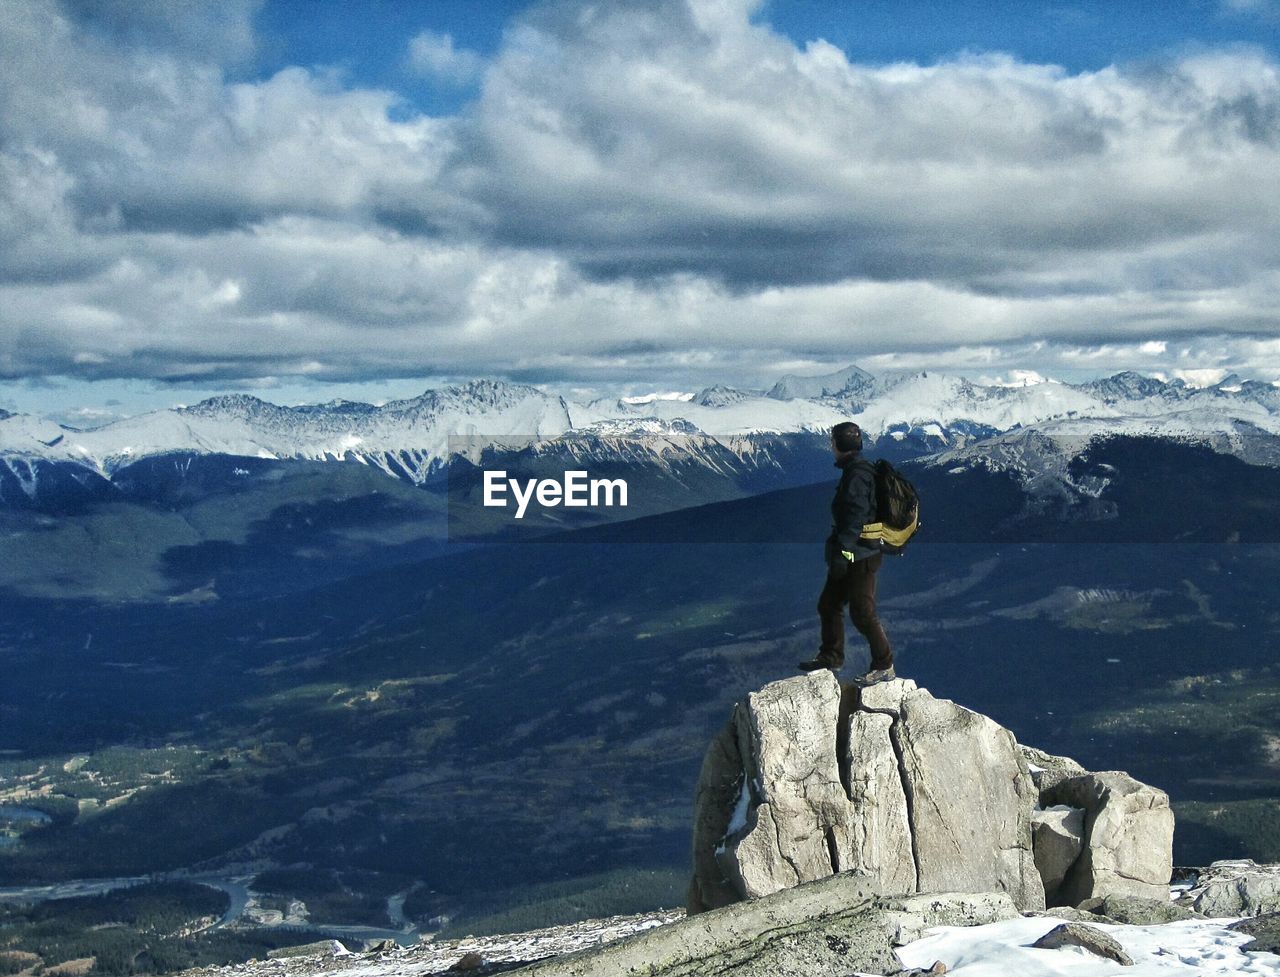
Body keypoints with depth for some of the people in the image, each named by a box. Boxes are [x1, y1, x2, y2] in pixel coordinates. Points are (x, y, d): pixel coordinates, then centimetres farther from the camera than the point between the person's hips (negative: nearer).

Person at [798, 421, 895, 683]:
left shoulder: (857, 475, -18)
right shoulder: (856, 470, 13)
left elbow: (856, 517, -25)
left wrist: (843, 552, -26)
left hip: (860, 556, -10)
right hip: (852, 555, 10)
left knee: (862, 614, -4)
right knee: (828, 604, 18)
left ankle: (884, 666, 6)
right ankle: (831, 656, 31)